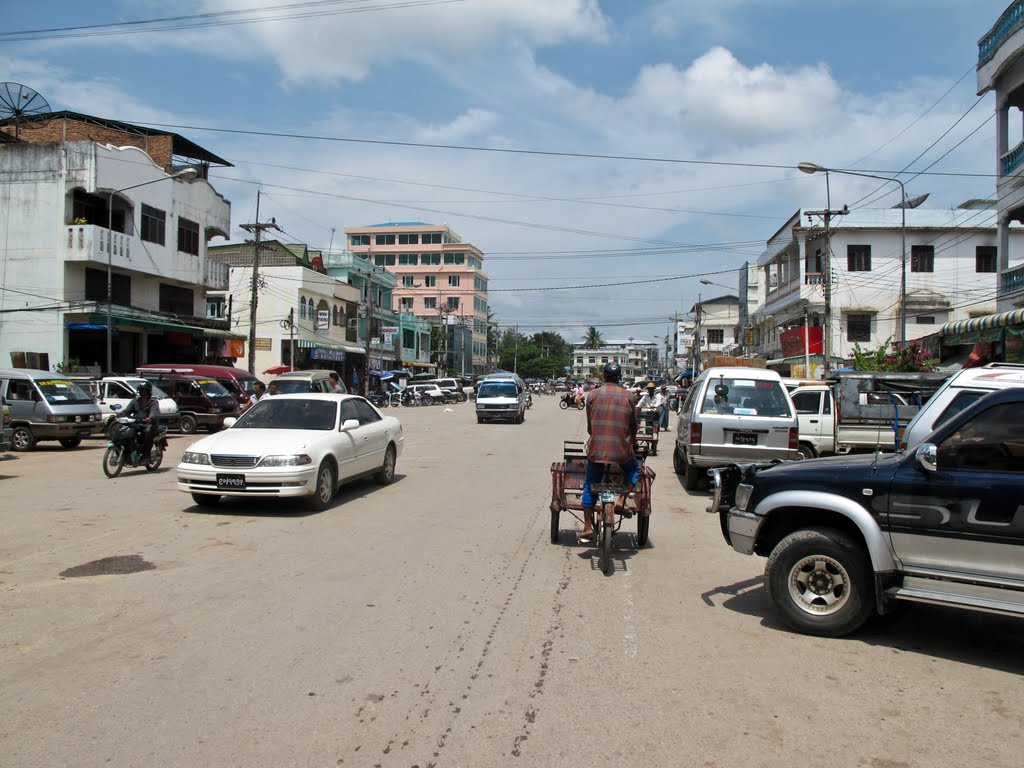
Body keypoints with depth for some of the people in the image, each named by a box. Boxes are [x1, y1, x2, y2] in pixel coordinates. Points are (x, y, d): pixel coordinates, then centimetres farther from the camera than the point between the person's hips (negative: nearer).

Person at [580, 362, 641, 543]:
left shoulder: (594, 395, 3)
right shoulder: (628, 396, 2)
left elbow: (589, 425, 9)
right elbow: (634, 426, 8)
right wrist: (631, 442, 26)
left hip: (596, 449, 1)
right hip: (622, 450, 0)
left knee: (589, 486, 16)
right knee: (635, 469, 30)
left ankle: (587, 527, 12)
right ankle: (622, 498, 8)